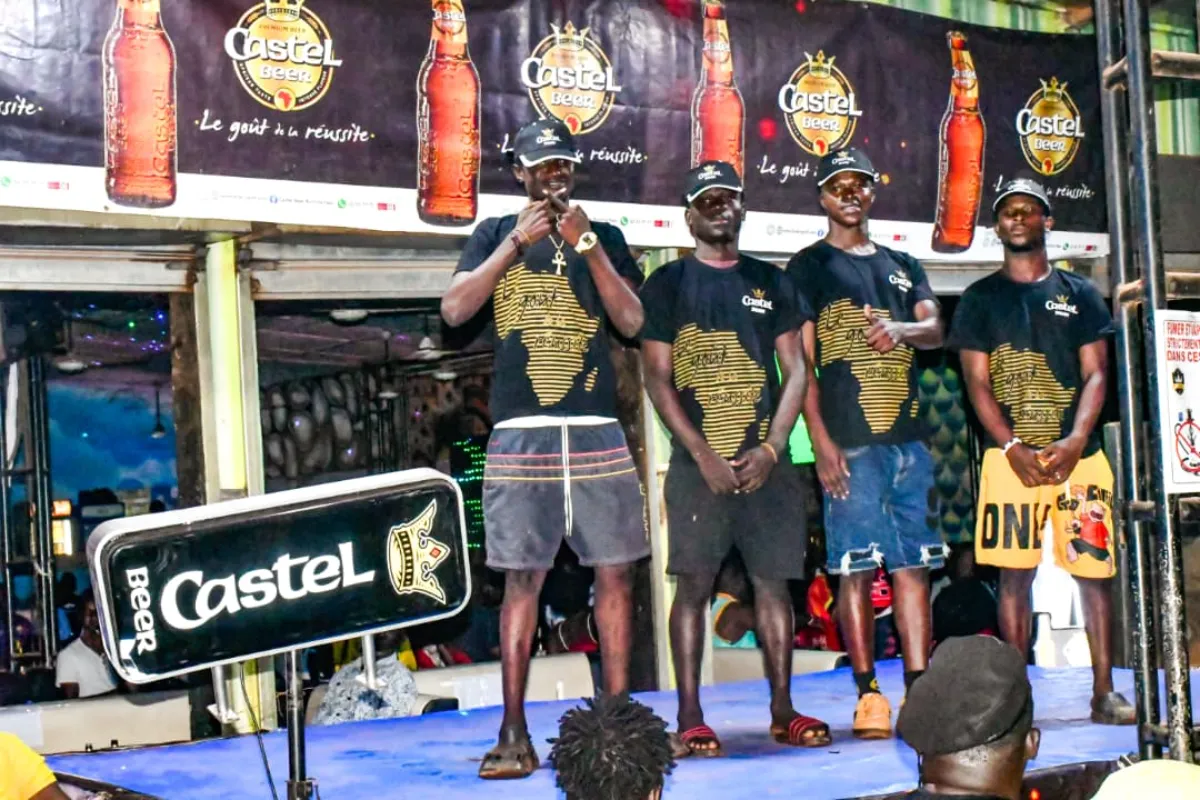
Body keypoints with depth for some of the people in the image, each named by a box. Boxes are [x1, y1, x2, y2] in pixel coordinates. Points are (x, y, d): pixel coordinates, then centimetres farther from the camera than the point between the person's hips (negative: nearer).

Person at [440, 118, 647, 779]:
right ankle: (513, 735, 1)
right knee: (522, 579, -2)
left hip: (597, 431, 2)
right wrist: (517, 242, -6)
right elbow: (454, 310, -3)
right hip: (521, 433, -2)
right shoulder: (495, 234, 12)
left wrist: (586, 244, -5)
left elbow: (632, 321, 2)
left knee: (615, 575, 1)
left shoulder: (603, 237, 15)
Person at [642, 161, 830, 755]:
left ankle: (782, 711, 12)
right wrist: (704, 454, -10)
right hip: (697, 463, -3)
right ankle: (690, 718, 0)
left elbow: (795, 370, 10)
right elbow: (657, 378, -1)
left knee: (772, 583, 5)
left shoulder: (770, 281, 14)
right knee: (693, 585, -4)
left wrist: (770, 449, -4)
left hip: (766, 461, 3)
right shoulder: (668, 283, 5)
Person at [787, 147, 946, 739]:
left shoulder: (903, 266, 20)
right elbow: (801, 359, -3)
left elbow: (935, 330, 6)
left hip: (908, 439, 5)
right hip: (850, 442, -5)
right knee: (858, 568, -5)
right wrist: (821, 441, -12)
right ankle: (868, 694, 1)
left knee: (912, 564, 4)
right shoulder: (809, 266, 4)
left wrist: (901, 329, -18)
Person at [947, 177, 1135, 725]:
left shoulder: (1079, 294, 12)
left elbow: (1096, 374, 6)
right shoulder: (980, 299, 9)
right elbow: (977, 382, 2)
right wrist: (1014, 448, -11)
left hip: (1078, 453, 1)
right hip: (1010, 454, -1)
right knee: (1014, 573, -1)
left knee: (1095, 571, -1)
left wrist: (1076, 441, -11)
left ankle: (1104, 694, 5)